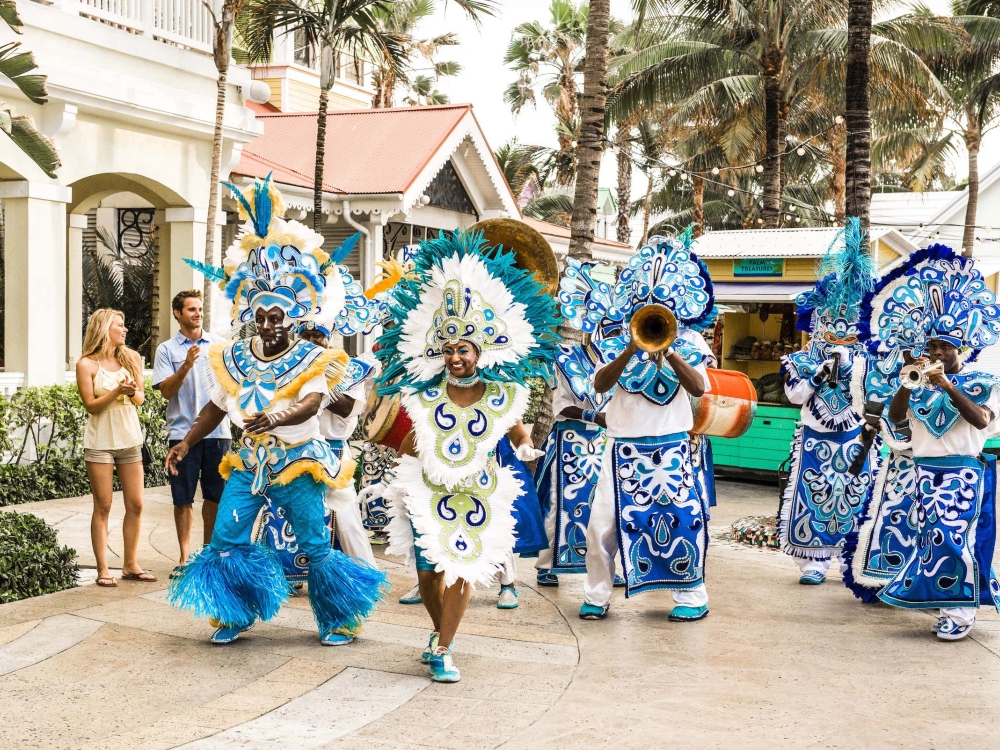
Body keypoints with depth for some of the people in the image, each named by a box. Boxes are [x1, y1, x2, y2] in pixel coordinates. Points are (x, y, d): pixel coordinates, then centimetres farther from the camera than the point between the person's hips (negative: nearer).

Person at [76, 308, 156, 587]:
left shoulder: (131, 358, 6)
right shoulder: (87, 364, -5)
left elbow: (141, 399, 9)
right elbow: (91, 405, -7)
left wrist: (134, 393, -13)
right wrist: (117, 391, -20)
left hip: (129, 439, 4)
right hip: (100, 441, -4)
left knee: (135, 505, 4)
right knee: (103, 507, 0)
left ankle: (130, 565, 14)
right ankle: (103, 569, 4)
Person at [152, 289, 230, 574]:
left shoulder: (219, 343, 9)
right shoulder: (167, 350, 3)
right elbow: (166, 391, -5)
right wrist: (186, 366, -18)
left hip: (217, 430, 2)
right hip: (183, 431, -2)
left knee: (216, 495, 9)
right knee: (183, 498, 3)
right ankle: (185, 555, 12)